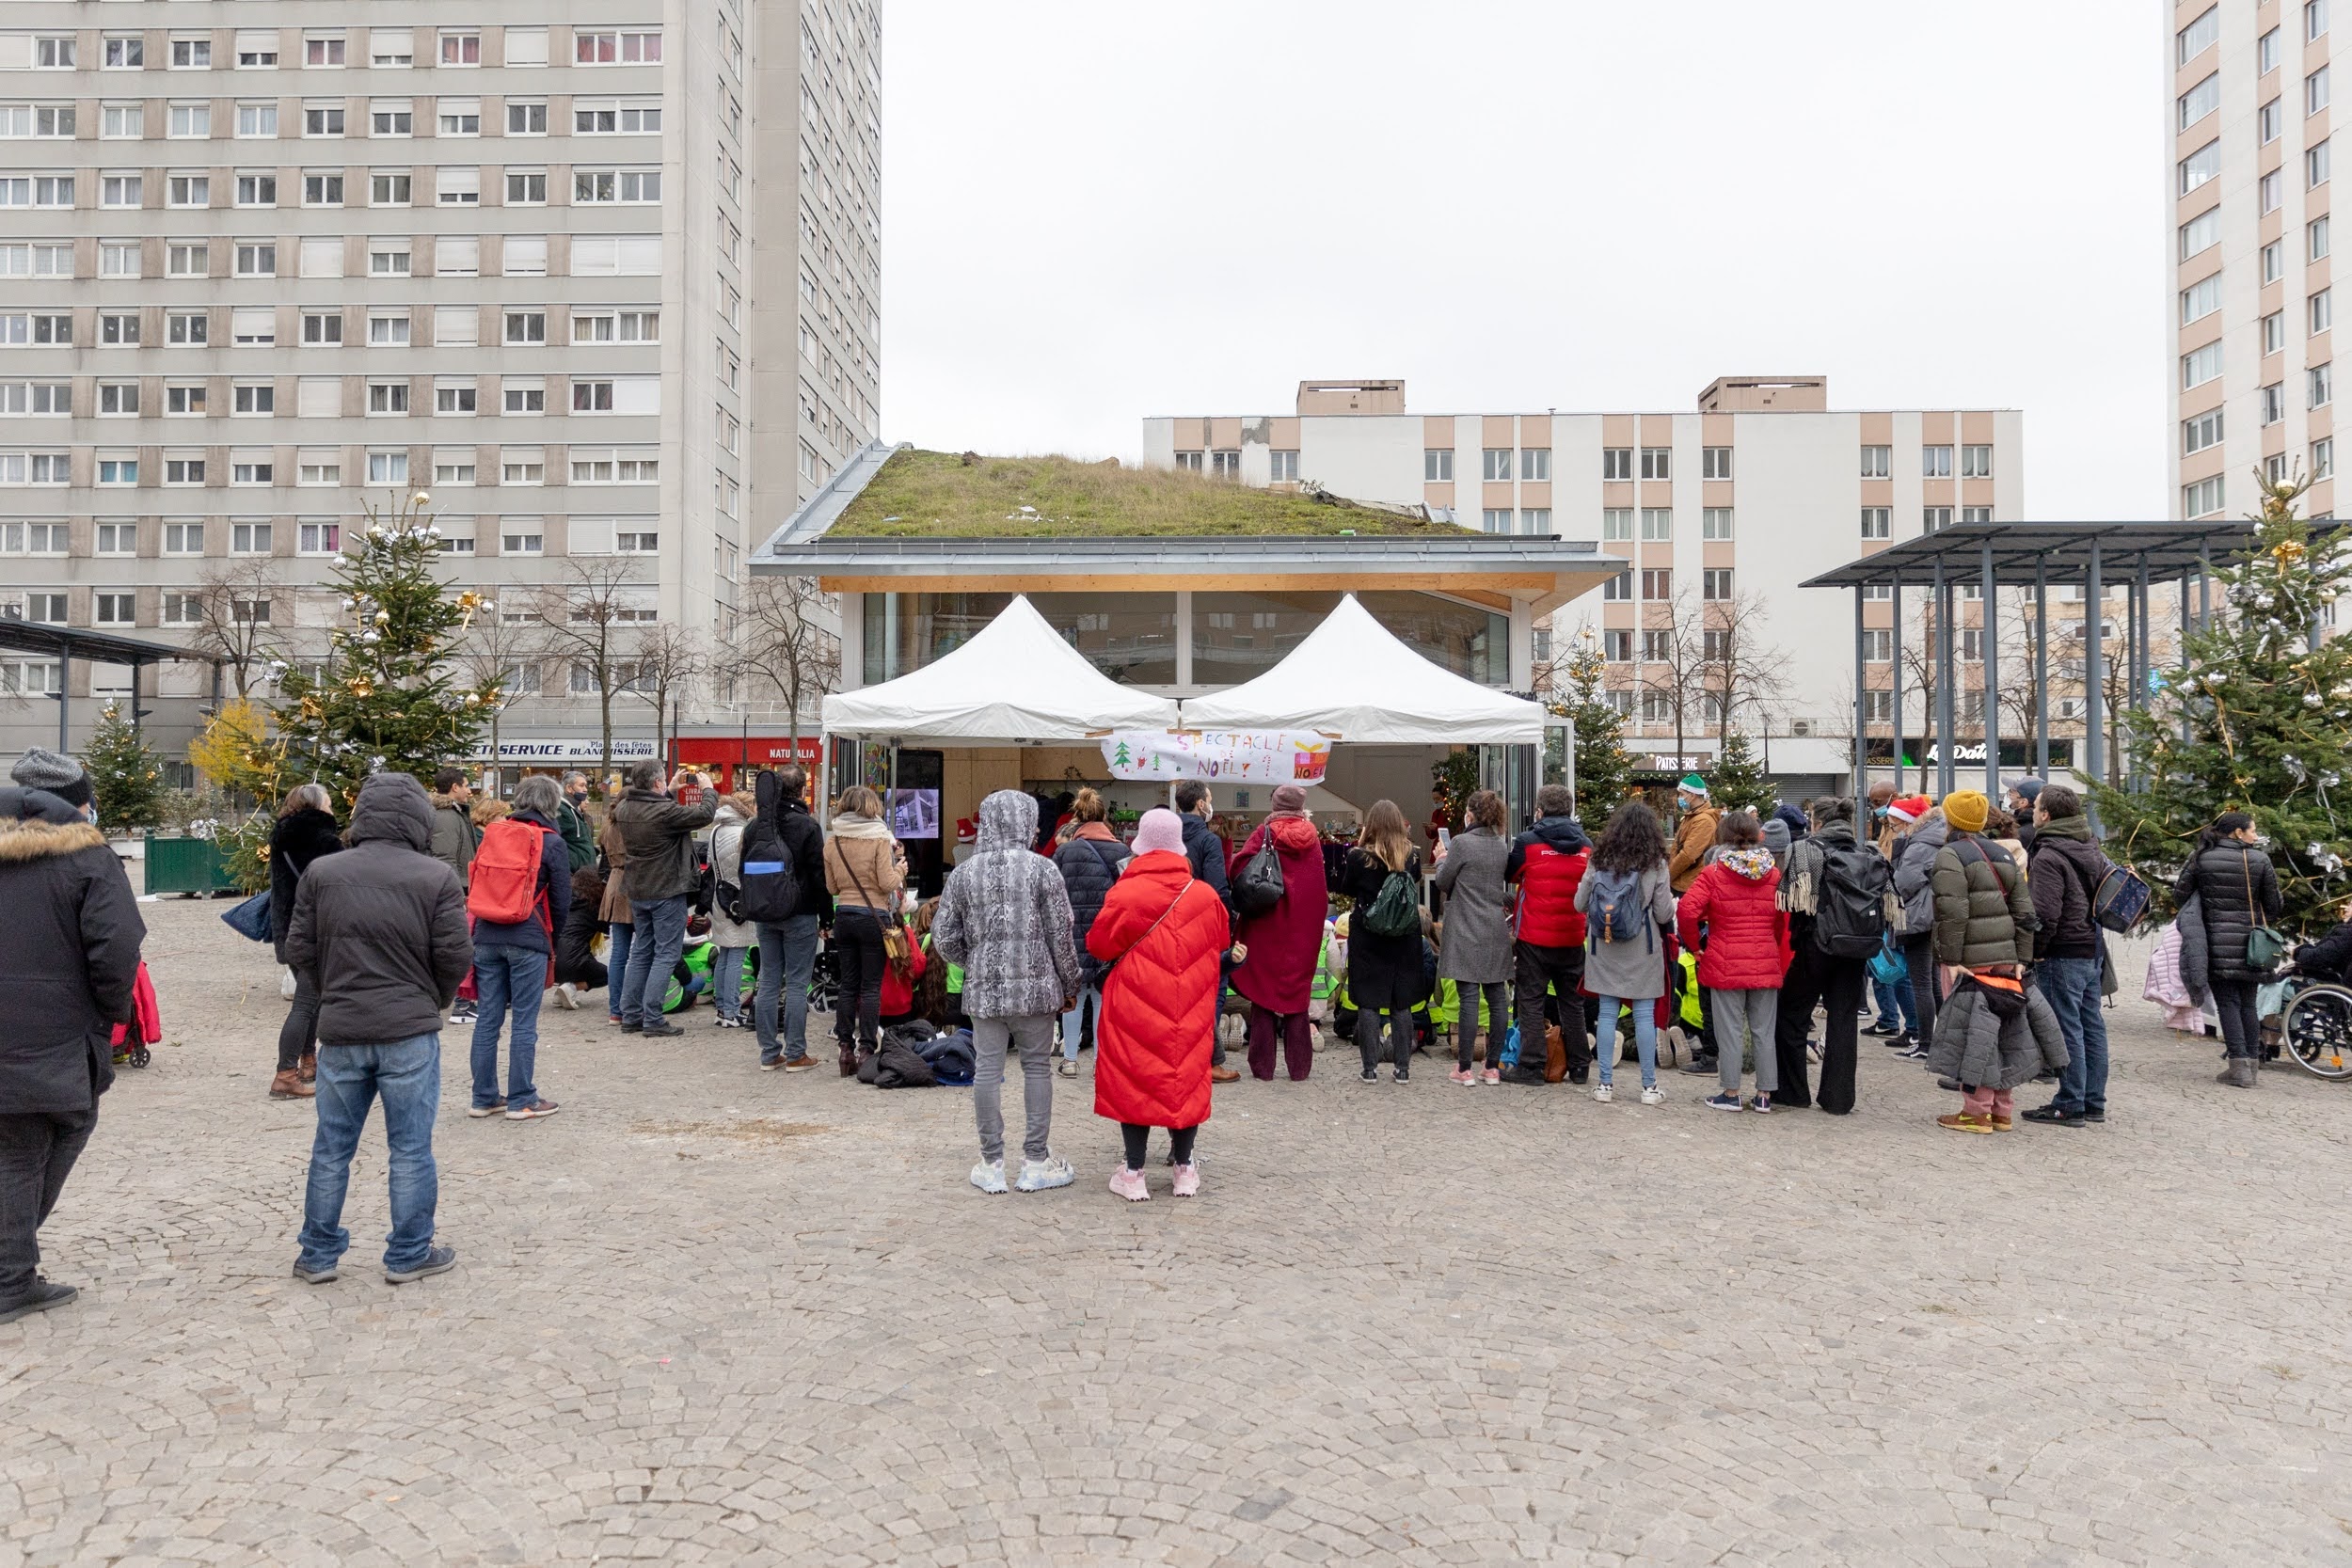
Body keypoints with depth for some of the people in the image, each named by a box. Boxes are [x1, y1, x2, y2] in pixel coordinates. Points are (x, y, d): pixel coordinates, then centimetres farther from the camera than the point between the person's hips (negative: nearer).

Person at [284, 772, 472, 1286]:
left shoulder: (322, 873, 1)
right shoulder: (437, 877, -8)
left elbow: (299, 949, 4)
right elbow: (455, 956, -8)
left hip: (340, 1031, 3)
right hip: (411, 1031, -3)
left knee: (331, 1148, 14)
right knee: (411, 1149, 6)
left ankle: (318, 1255, 24)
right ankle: (409, 1256, 14)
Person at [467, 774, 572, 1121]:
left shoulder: (493, 834, 9)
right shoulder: (551, 842, -4)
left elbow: (475, 886, 14)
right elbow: (561, 897, -2)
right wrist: (553, 934, 14)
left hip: (486, 937, 5)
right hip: (528, 940, -5)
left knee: (488, 1018, 10)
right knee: (524, 1022, 2)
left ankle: (483, 1098, 18)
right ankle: (521, 1101, 6)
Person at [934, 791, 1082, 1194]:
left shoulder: (964, 873, 2)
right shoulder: (1042, 869, -6)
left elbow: (943, 937, 3)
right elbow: (1060, 936, -4)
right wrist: (1069, 986, 7)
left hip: (984, 989, 2)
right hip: (1036, 986, -2)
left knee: (987, 1069, 7)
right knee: (1037, 1067, 7)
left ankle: (992, 1165, 14)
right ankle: (1036, 1161, 12)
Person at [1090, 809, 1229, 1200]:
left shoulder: (1124, 894, -13)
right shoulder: (1206, 896, -5)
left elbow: (1098, 945, -3)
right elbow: (1223, 940, 11)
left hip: (1134, 1006, -2)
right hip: (1190, 1010, 2)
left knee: (1133, 1079, 7)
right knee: (1186, 1078, 13)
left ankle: (1134, 1173, 11)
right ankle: (1185, 1168, 22)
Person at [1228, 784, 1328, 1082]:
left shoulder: (1265, 833, -6)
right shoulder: (1311, 838, 3)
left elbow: (1238, 869, -18)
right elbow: (1321, 889, 3)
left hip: (1266, 925, -2)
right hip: (1303, 929, 3)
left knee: (1263, 991, 5)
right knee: (1297, 992, 9)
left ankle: (1263, 1067, 6)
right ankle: (1299, 1067, 11)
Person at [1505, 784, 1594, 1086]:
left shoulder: (1527, 842, -10)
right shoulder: (1586, 845, 4)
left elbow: (1509, 875, 5)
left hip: (1534, 936, -4)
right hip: (1573, 937, 4)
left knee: (1530, 999, 4)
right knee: (1572, 1001, 14)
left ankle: (1530, 1066, 2)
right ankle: (1579, 1066, 18)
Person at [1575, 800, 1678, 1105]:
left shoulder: (1598, 861, -2)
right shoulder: (1655, 865, -8)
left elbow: (1579, 904, 2)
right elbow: (1665, 914, -6)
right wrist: (1667, 895, 13)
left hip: (1603, 947, 2)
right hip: (1642, 951, -2)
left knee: (1606, 1012, 7)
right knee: (1644, 1014, 5)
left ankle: (1605, 1083, 10)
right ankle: (1649, 1086, 11)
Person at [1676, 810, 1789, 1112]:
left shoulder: (1714, 872, -7)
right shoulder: (1773, 874, 4)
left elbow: (1687, 910, -17)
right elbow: (1784, 921, 5)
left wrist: (1694, 945, -2)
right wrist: (1782, 962, 13)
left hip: (1726, 964, -3)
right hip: (1766, 964, 3)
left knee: (1730, 1030, 4)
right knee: (1763, 1031, 9)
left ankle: (1731, 1093, 10)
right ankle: (1764, 1094, 14)